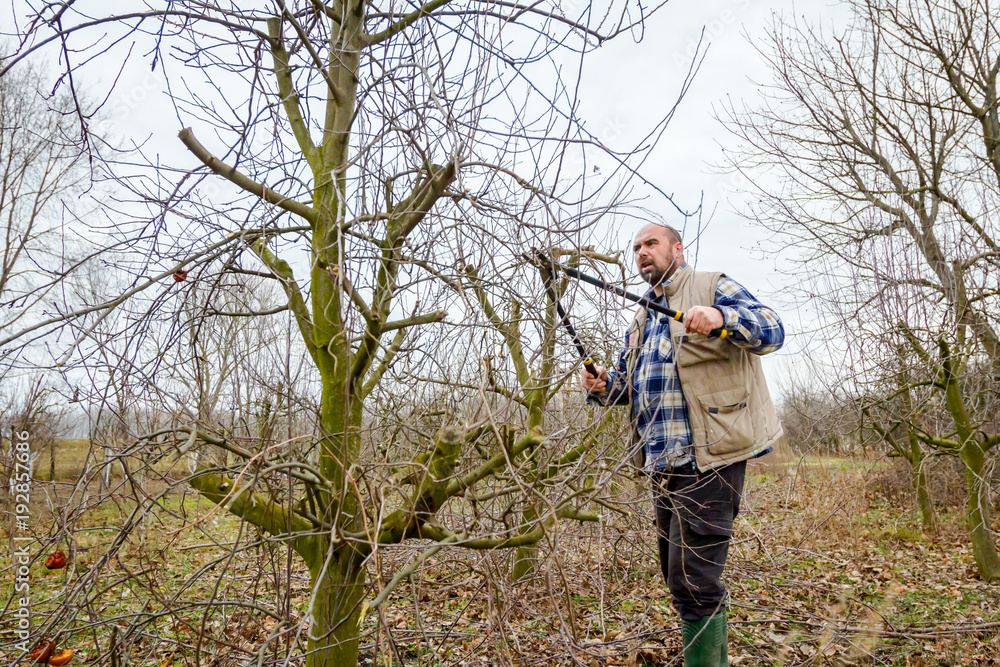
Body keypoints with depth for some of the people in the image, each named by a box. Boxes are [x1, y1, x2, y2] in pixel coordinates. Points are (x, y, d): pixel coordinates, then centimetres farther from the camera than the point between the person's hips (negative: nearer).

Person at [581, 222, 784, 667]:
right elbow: (627, 381, 24)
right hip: (663, 463, 8)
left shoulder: (713, 287, 1)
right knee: (680, 576, 17)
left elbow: (772, 330, -11)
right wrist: (603, 385, 0)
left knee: (693, 582, -10)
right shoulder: (642, 320, 23)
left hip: (709, 457, -8)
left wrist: (722, 318, -31)